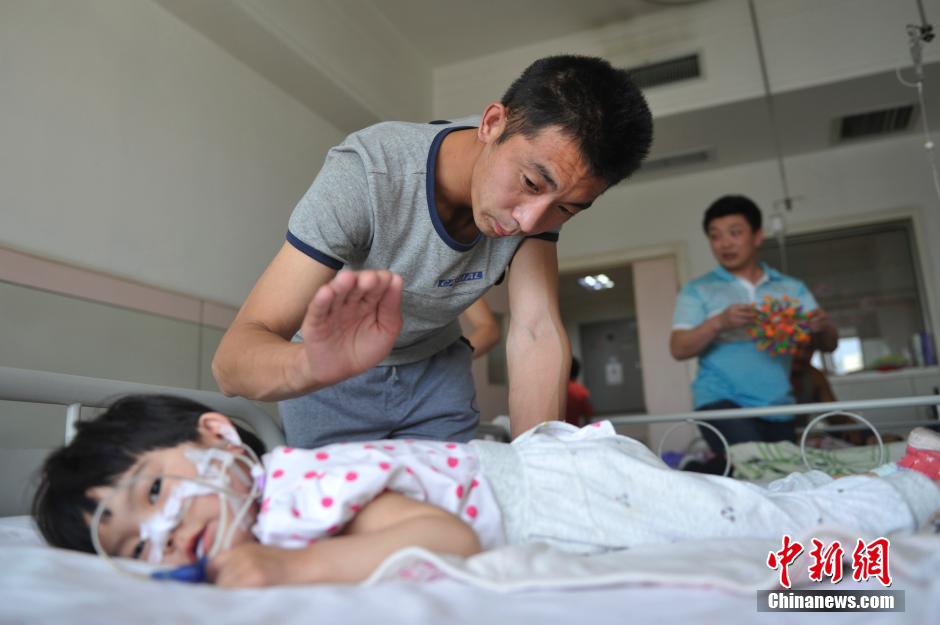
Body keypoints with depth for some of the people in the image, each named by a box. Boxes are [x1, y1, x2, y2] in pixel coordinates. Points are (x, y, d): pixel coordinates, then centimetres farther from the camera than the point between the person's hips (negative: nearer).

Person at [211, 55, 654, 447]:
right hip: (331, 383, -2)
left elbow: (537, 335, -26)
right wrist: (316, 366, -59)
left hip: (436, 368, 3)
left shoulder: (544, 176, -21)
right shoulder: (364, 175, -34)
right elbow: (232, 358, -37)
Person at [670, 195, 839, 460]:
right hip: (721, 402, -4)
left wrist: (822, 326, -11)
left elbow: (828, 345, 11)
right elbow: (679, 349, -4)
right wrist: (718, 322, -19)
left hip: (778, 407, 4)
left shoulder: (792, 288, 14)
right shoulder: (697, 291, 5)